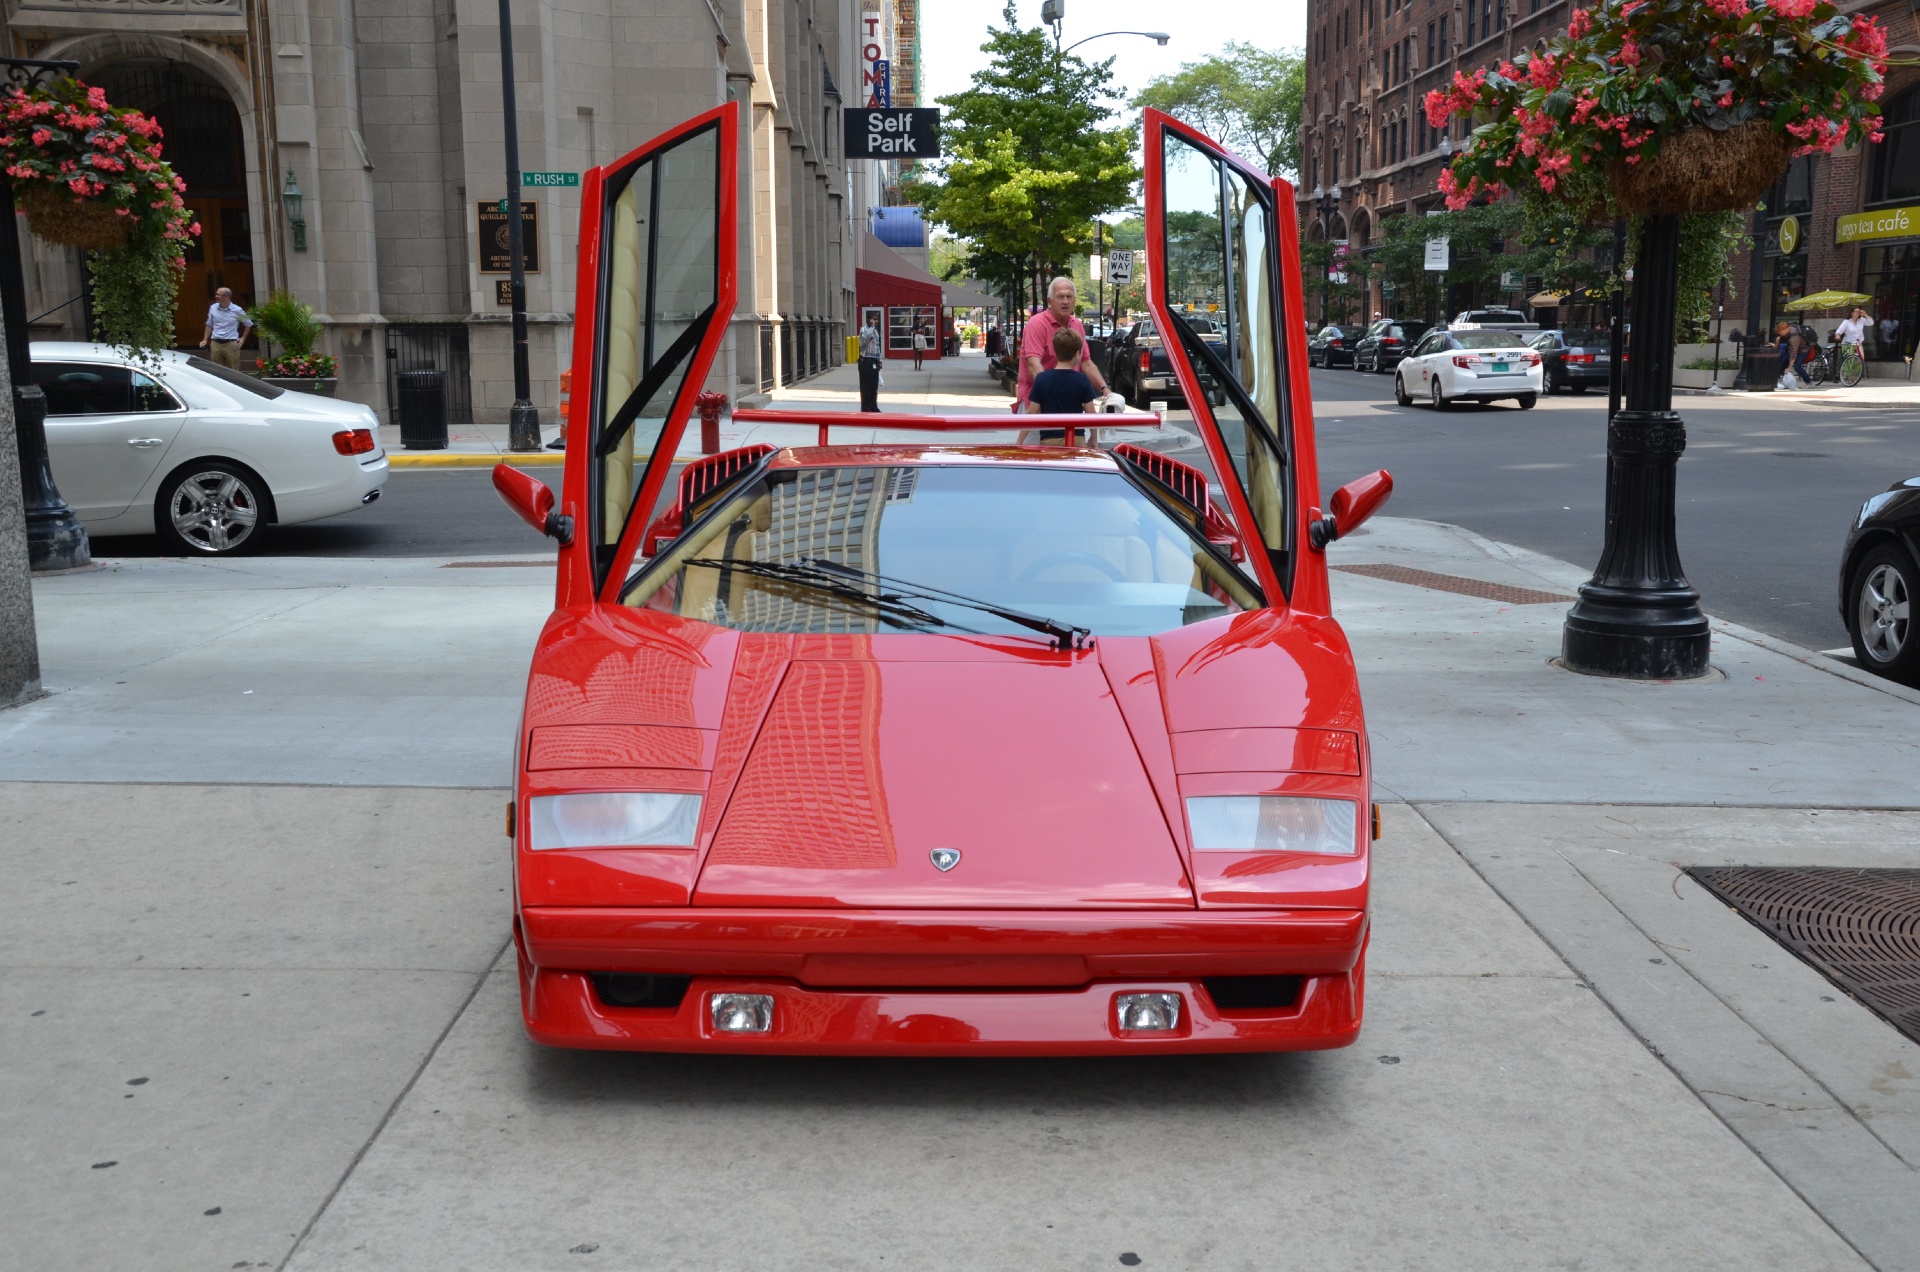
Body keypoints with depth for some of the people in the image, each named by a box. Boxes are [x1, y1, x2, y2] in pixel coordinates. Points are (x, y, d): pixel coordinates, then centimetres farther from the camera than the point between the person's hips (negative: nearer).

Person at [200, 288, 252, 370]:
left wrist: (243, 338, 5)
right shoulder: (213, 308, 6)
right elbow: (209, 325, 16)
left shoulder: (237, 310, -3)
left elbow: (249, 324, 9)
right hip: (215, 344, 3)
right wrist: (205, 340, 11)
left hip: (231, 344, -3)